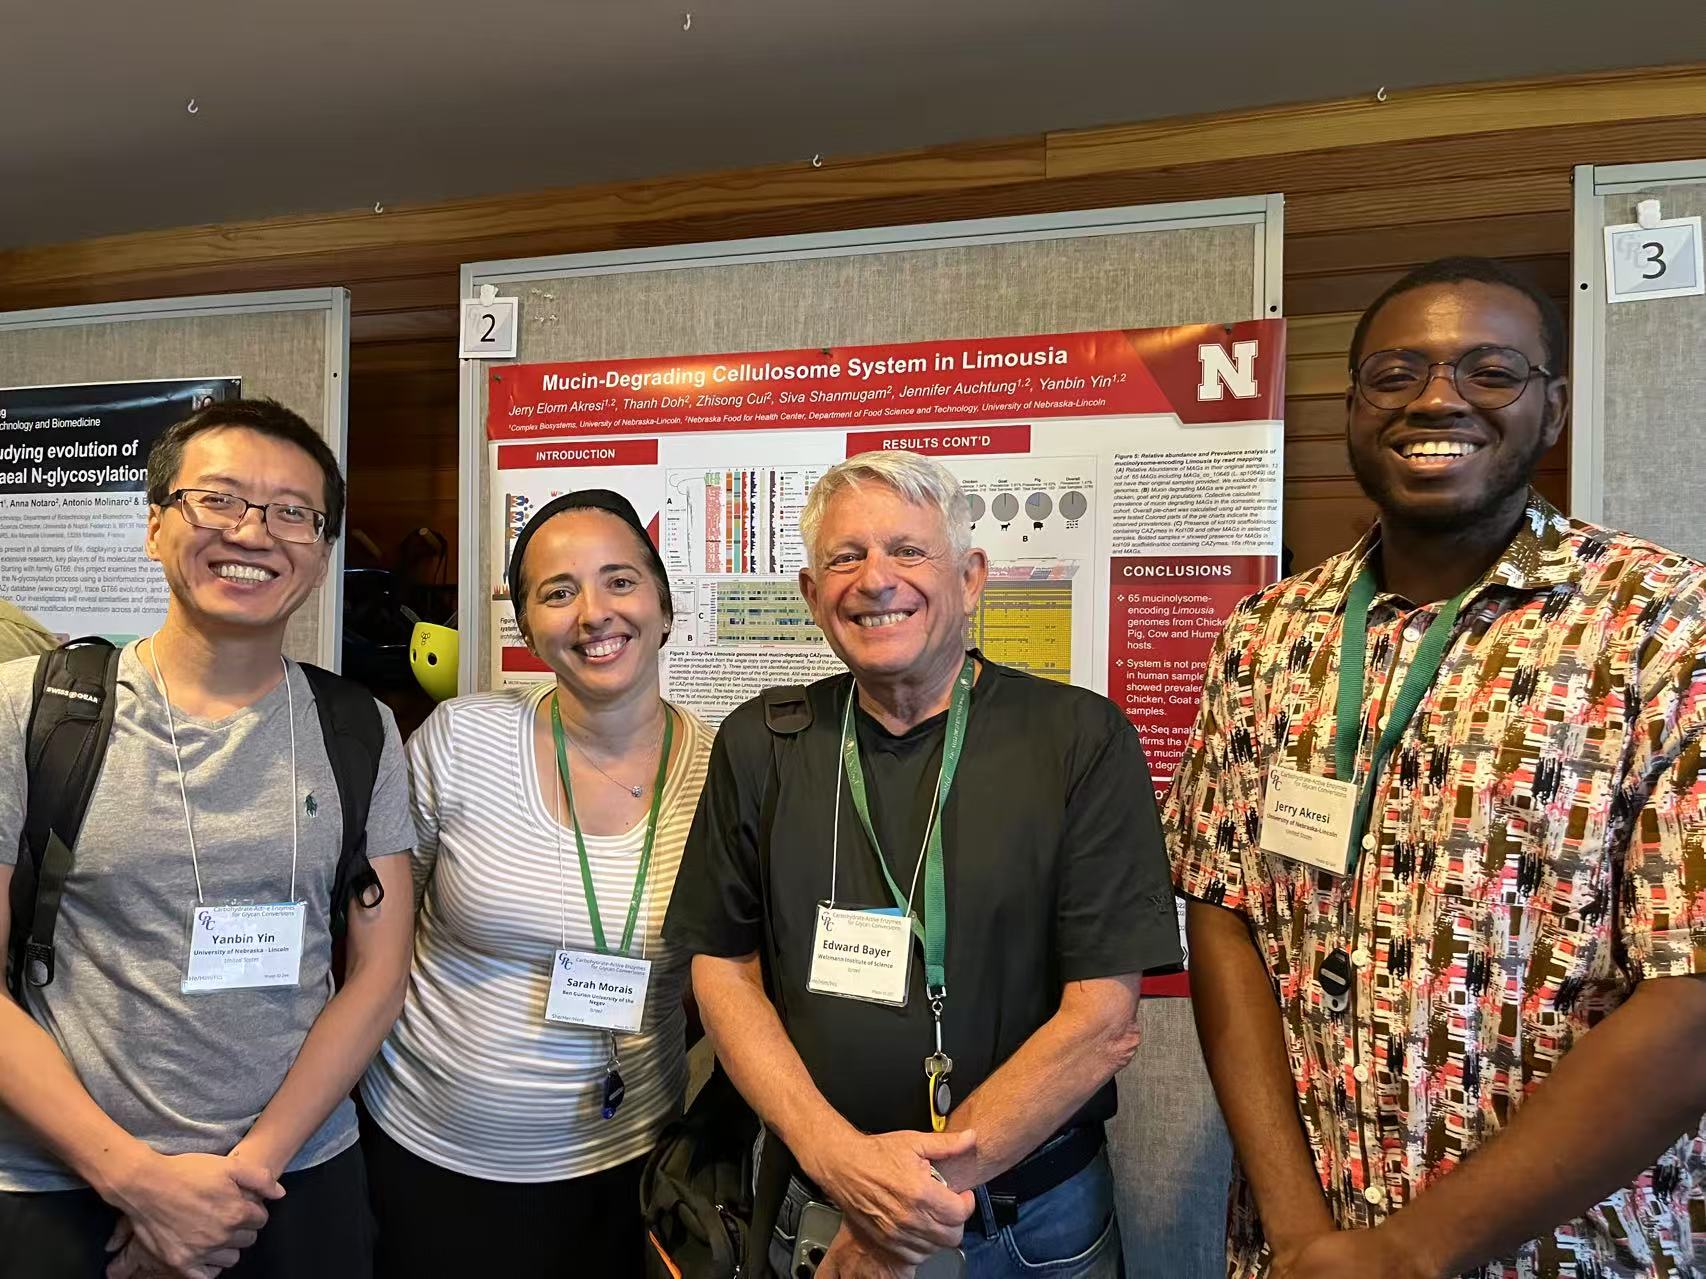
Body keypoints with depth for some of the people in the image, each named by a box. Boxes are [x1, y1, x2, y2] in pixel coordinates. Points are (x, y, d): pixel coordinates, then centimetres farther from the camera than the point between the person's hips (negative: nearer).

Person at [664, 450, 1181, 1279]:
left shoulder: (1082, 740, -13)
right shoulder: (761, 746, -3)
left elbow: (1104, 1020, -16)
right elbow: (723, 968, 0)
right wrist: (836, 1156, -16)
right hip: (815, 1210, 2)